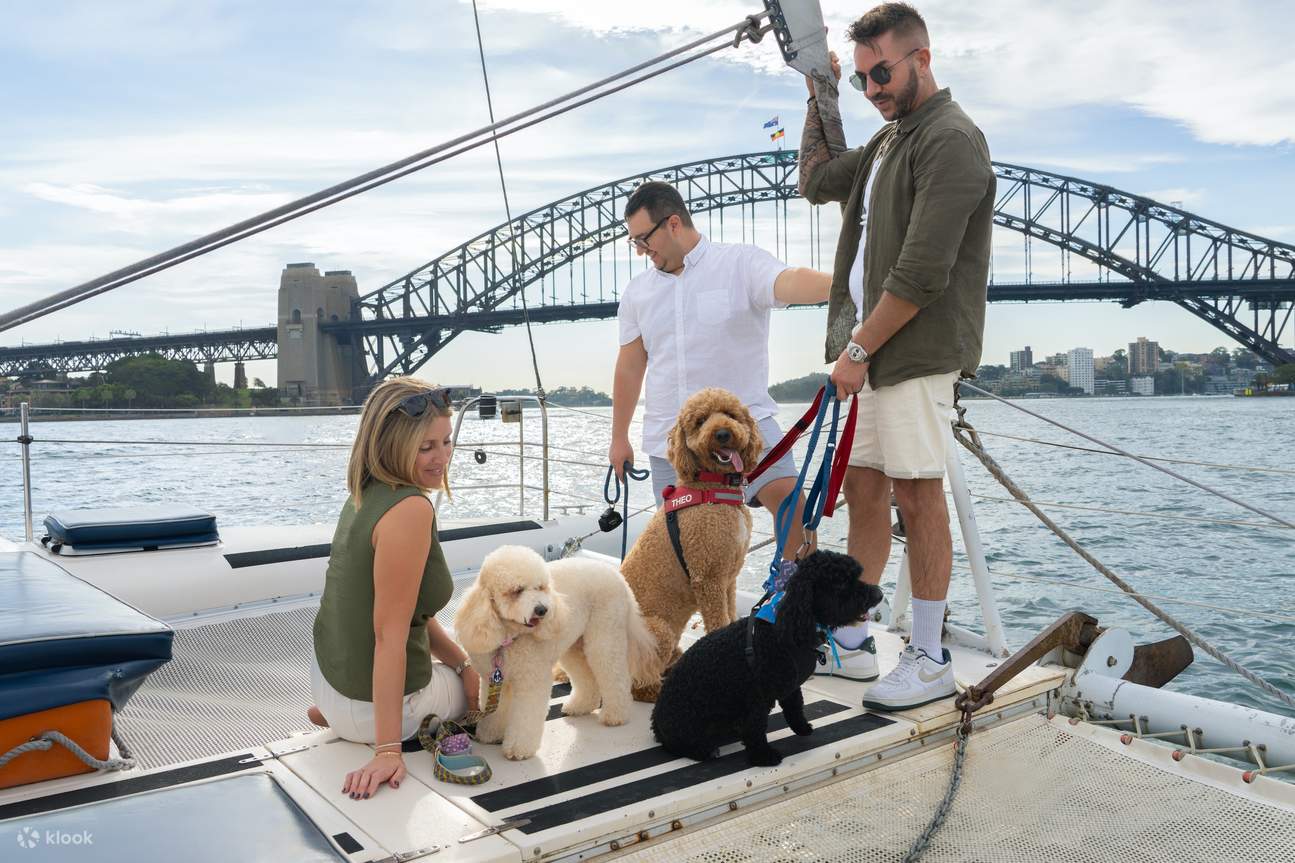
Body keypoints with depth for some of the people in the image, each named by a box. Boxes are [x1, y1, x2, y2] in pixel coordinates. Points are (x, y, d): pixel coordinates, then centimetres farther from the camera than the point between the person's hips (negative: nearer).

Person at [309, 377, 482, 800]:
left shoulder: (367, 494, 1)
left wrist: (463, 663, 7)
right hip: (377, 702, -8)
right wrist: (387, 751, -28)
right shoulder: (410, 509, -28)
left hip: (330, 676, 8)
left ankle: (335, 712, 18)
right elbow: (390, 634, -30)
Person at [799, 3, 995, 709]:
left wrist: (859, 348, -13)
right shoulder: (889, 137, 19)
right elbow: (817, 182, 22)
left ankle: (929, 660, 7)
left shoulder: (951, 139, -11)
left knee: (917, 495, -4)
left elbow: (922, 272, -18)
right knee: (863, 489, 11)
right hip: (870, 346, 9)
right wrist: (821, 94, 19)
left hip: (916, 351, -9)